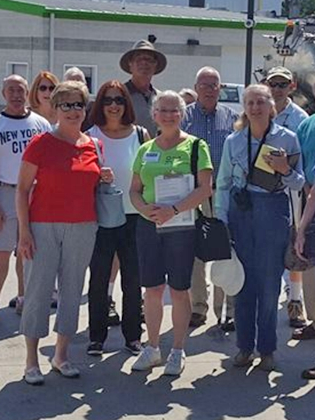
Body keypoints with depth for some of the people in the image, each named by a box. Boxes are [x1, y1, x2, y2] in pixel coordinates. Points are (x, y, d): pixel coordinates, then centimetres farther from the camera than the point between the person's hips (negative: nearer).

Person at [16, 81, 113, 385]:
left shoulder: (93, 146, 8)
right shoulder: (41, 143, -5)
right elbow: (22, 189, -5)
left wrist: (104, 179, -1)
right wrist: (24, 231, -11)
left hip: (83, 228, 4)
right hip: (43, 226, -4)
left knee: (72, 290, 9)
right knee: (38, 290, -1)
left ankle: (61, 355, 22)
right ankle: (32, 361, 9)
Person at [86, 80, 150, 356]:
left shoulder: (140, 135, 3)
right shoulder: (90, 136, 1)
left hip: (133, 216, 1)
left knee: (133, 279, 7)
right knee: (99, 279, 5)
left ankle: (132, 335, 20)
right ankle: (97, 336, 16)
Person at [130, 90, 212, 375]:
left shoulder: (195, 146, -2)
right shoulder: (146, 149, 11)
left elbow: (205, 188, -11)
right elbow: (135, 189, 13)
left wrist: (174, 209, -21)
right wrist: (144, 208, -9)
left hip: (182, 225, -4)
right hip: (148, 225, 4)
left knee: (179, 290, 3)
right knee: (152, 288, 8)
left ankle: (178, 351, 15)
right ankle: (152, 347, 21)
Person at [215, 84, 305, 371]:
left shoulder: (287, 139, 0)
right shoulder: (233, 141, 6)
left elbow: (299, 183, 3)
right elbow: (223, 183, 9)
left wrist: (285, 171, -18)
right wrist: (221, 220, 1)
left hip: (273, 211, -2)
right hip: (240, 211, 2)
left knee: (270, 282, 2)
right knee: (243, 281, 7)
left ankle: (267, 349, 15)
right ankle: (245, 345, 19)